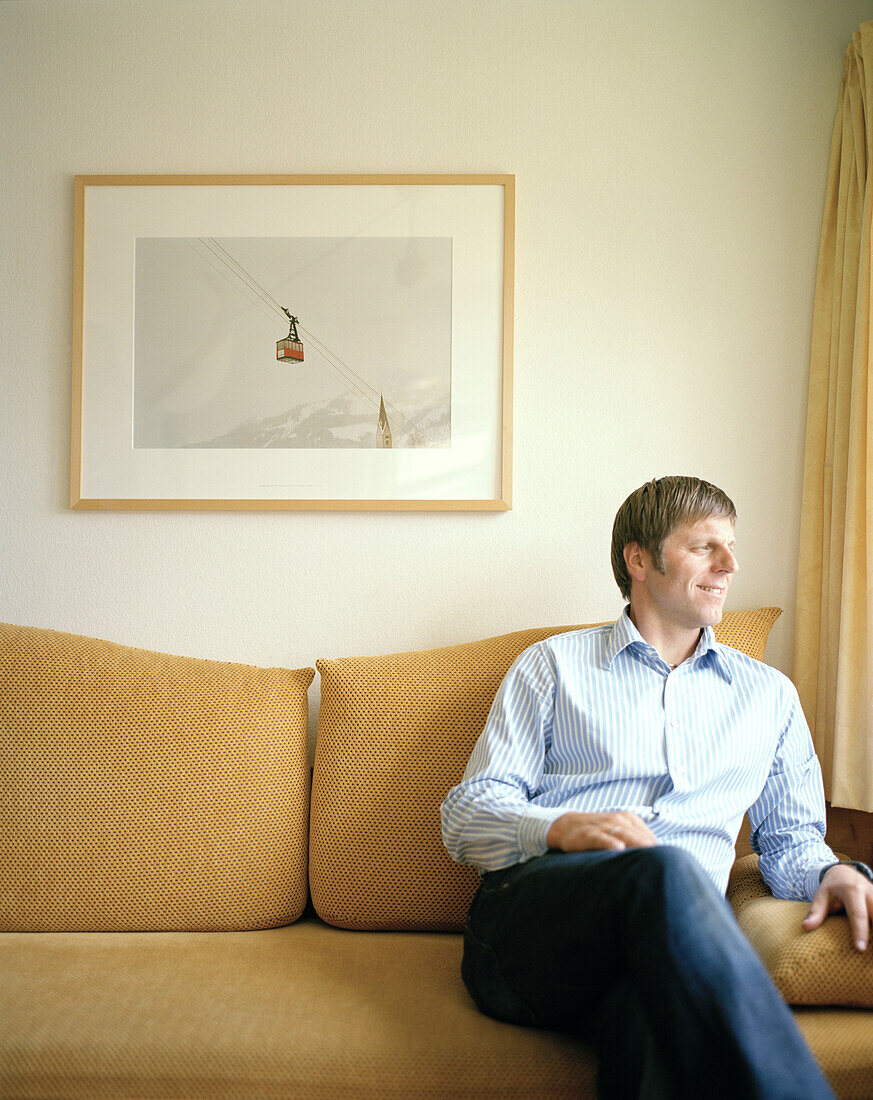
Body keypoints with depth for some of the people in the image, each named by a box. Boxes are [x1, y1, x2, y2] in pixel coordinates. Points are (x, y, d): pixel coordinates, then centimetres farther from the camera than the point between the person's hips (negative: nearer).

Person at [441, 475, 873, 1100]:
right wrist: (560, 827, -12)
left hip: (676, 932, 1)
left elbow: (790, 837, 28)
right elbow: (466, 815, 10)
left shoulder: (770, 694, 27)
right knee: (665, 871, -38)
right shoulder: (554, 664, 17)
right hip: (531, 906, 0)